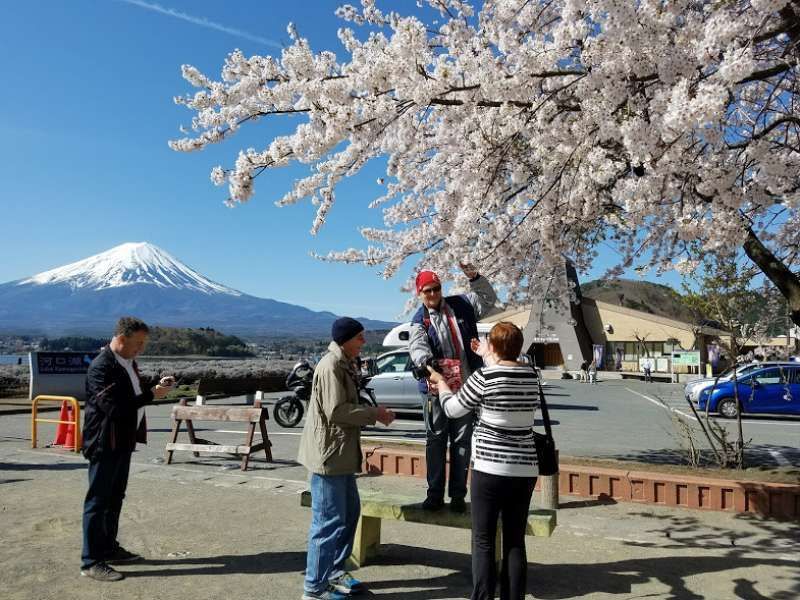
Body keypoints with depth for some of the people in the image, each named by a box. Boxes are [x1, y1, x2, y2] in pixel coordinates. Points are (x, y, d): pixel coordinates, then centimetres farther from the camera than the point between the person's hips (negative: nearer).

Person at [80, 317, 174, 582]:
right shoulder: (101, 366, -20)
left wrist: (156, 386, 3)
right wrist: (151, 395, -24)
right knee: (98, 501, 0)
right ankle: (91, 562, 9)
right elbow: (113, 407, -27)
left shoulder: (128, 362, 10)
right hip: (104, 444, -9)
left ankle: (108, 548, 31)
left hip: (123, 442, 9)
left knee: (115, 499, 18)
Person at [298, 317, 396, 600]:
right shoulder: (331, 366, -19)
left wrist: (373, 412, 6)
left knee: (349, 512, 19)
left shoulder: (345, 364, 14)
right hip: (328, 453, -11)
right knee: (329, 521, -2)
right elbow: (336, 411, -24)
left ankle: (334, 570, 34)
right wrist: (375, 413, -16)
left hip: (341, 453, 11)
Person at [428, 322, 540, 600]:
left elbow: (452, 409, -2)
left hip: (490, 467, -5)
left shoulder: (484, 377, -13)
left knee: (483, 541, 7)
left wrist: (440, 381, 18)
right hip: (525, 468, 5)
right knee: (515, 541, 13)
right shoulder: (532, 375, 2)